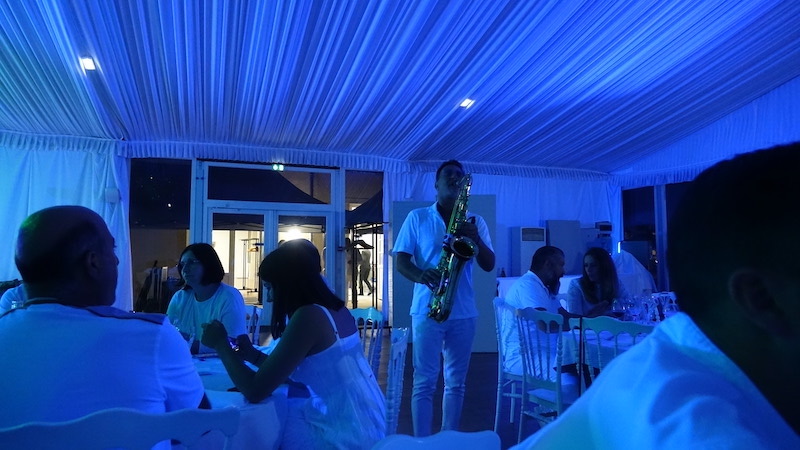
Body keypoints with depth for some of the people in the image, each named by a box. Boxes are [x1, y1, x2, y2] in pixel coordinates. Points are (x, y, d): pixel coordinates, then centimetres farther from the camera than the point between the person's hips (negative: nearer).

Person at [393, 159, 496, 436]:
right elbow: (401, 261, -1)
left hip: (464, 312, 3)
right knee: (425, 381, 0)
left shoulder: (475, 221, 10)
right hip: (427, 309, -2)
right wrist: (422, 276, -23)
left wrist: (476, 239, -15)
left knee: (456, 382, 10)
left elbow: (489, 265, 4)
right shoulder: (417, 218, 4)